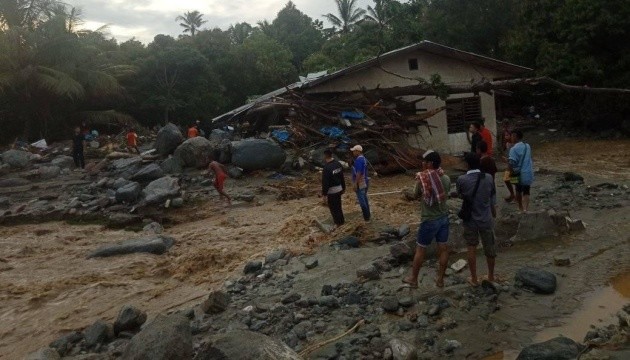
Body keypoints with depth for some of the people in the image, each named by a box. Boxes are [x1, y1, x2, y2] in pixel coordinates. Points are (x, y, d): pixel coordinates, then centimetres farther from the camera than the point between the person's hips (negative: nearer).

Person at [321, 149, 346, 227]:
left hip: (331, 191, -8)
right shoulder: (338, 164, 1)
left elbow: (325, 182, -21)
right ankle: (341, 220, 33)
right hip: (339, 189, 8)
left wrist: (324, 194, -15)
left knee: (333, 207, 7)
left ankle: (338, 222, 16)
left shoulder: (327, 168, -25)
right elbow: (342, 177, 10)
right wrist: (343, 188, 21)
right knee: (338, 206, 21)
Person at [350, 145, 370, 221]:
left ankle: (366, 217, 4)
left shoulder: (359, 160, -21)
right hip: (364, 182, 10)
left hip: (360, 183, -10)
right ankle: (367, 215, 27)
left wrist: (355, 184, -23)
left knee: (361, 200, -2)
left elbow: (358, 173, -25)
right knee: (364, 199, 18)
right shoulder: (363, 158, 10)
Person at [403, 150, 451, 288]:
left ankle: (413, 279, 20)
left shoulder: (422, 179, -17)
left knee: (420, 249, 8)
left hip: (429, 220, -5)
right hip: (444, 217, 5)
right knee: (443, 248, 11)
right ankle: (440, 279, 21)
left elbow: (416, 194, 0)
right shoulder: (446, 178, -2)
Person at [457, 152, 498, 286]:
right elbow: (493, 198, 3)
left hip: (470, 220, -2)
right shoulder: (488, 178, -9)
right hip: (486, 219, 2)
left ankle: (474, 279, 19)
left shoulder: (462, 180, -16)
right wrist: (493, 212, 19)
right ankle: (491, 276, 32)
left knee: (472, 249, 11)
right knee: (489, 248, 16)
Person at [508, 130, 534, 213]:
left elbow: (511, 163, -27)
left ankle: (521, 207, 33)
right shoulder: (528, 146, 2)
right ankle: (525, 208, -7)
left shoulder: (514, 149, -18)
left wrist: (512, 172, -14)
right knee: (526, 192, 10)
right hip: (528, 173, 4)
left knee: (518, 191, 18)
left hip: (519, 174, -4)